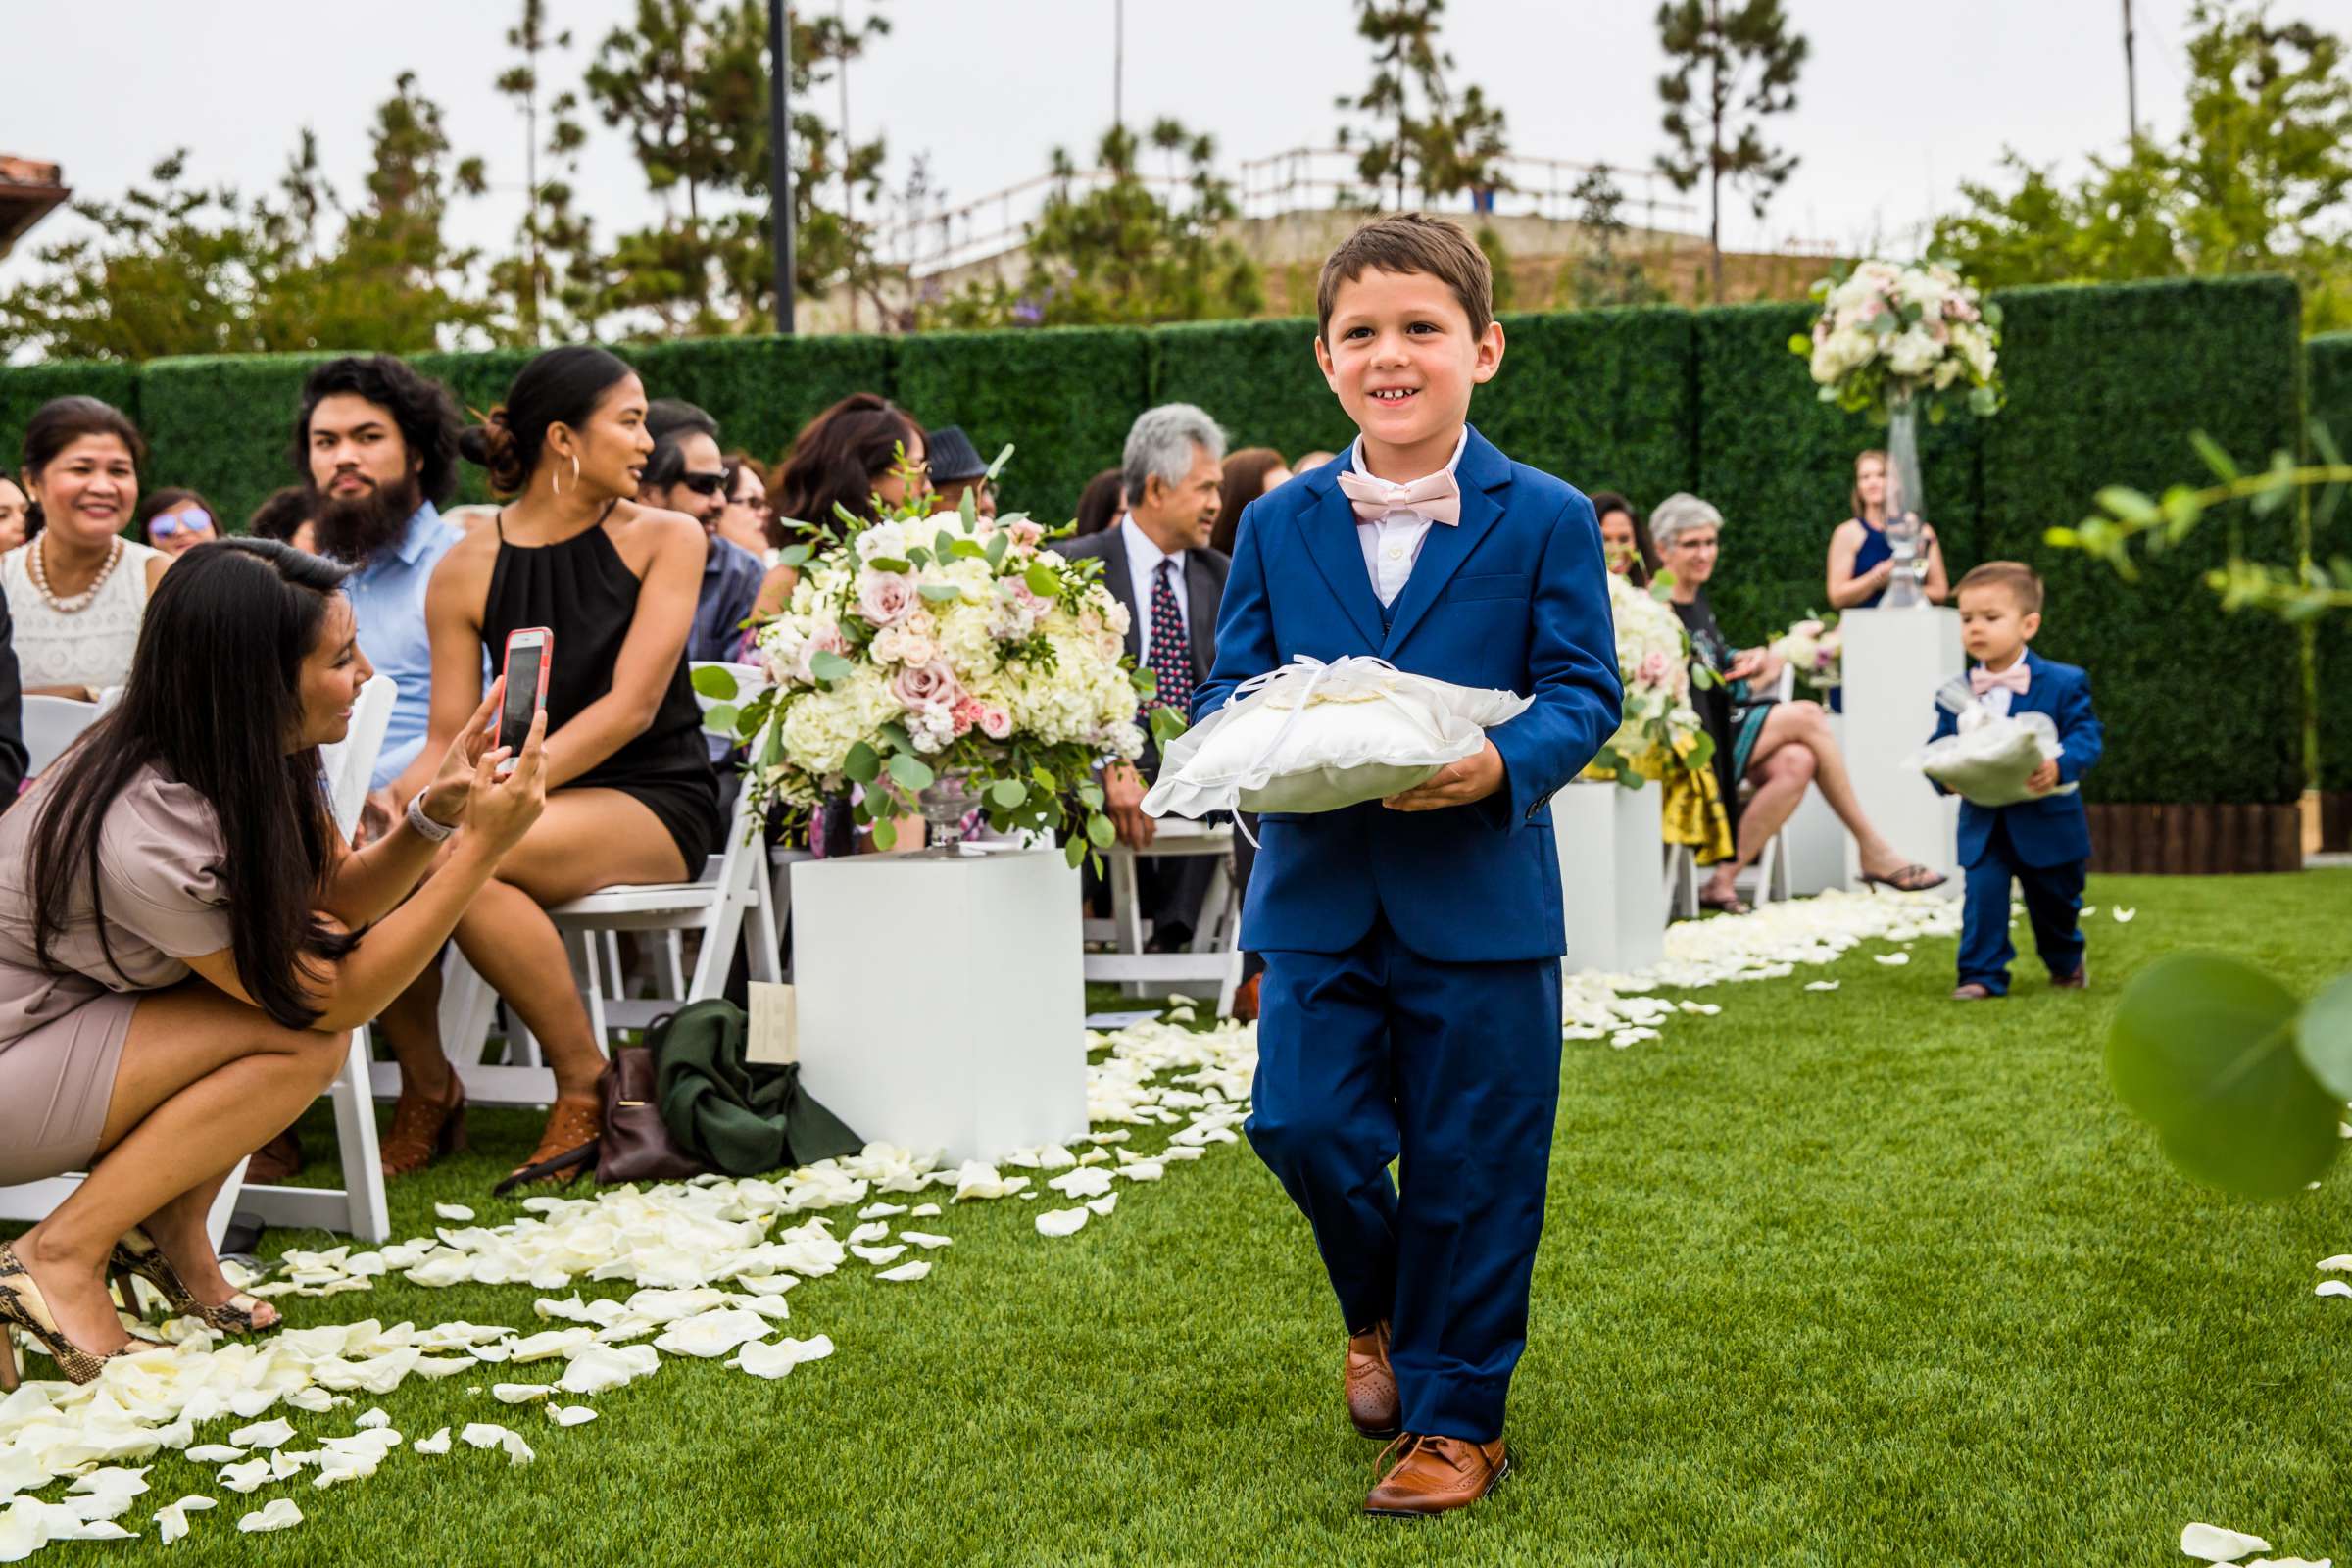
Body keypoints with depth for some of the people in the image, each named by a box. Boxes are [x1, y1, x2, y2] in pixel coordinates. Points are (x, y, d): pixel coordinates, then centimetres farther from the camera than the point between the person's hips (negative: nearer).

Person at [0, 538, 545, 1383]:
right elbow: (337, 997, -24)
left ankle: (168, 1228, 2)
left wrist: (433, 815, -19)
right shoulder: (148, 835, -32)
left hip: (72, 1013, 9)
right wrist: (481, 847, -29)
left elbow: (337, 896, 0)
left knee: (299, 946, -8)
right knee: (303, 1033, -21)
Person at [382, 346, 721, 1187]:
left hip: (654, 803, -3)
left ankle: (588, 1087, -14)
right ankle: (426, 1087, -1)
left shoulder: (665, 538, -1)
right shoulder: (468, 568, 5)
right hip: (539, 803, 3)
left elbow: (631, 706, -11)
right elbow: (451, 737, 3)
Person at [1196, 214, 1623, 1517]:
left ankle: (1455, 1417, 22)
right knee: (1303, 1124, -5)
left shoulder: (1545, 519, 0)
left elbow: (1585, 688, -3)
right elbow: (1227, 682, 9)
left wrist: (1504, 762, -23)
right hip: (1318, 893, 2)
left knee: (1470, 1165, 4)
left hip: (1480, 899, -2)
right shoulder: (1280, 525, 8)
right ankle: (1379, 1312, 28)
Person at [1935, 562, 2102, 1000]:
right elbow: (1939, 746, 3)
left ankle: (2066, 963, 40)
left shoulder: (2064, 683, -8)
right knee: (1983, 895, -14)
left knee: (2055, 900, 15)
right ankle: (1982, 974, -6)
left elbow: (2087, 735, -13)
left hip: (2046, 820, -1)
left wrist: (2061, 766, -33)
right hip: (1983, 823, 1)